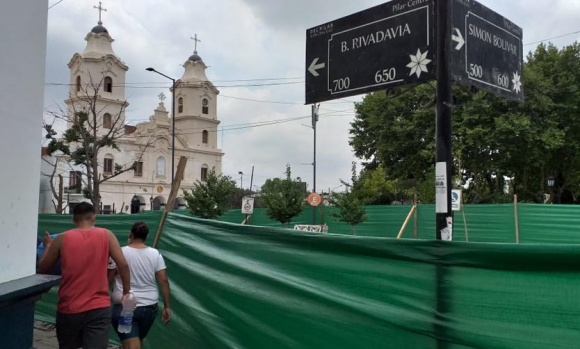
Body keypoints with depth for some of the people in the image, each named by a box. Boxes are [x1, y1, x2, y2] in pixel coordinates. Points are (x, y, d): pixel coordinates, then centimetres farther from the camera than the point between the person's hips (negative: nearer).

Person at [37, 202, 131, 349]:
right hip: (99, 307, -1)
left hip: (68, 308, 1)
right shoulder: (106, 235, -1)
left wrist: (48, 246, 26)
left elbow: (42, 268, 10)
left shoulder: (62, 239, 0)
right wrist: (126, 292, 1)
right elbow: (123, 264, -9)